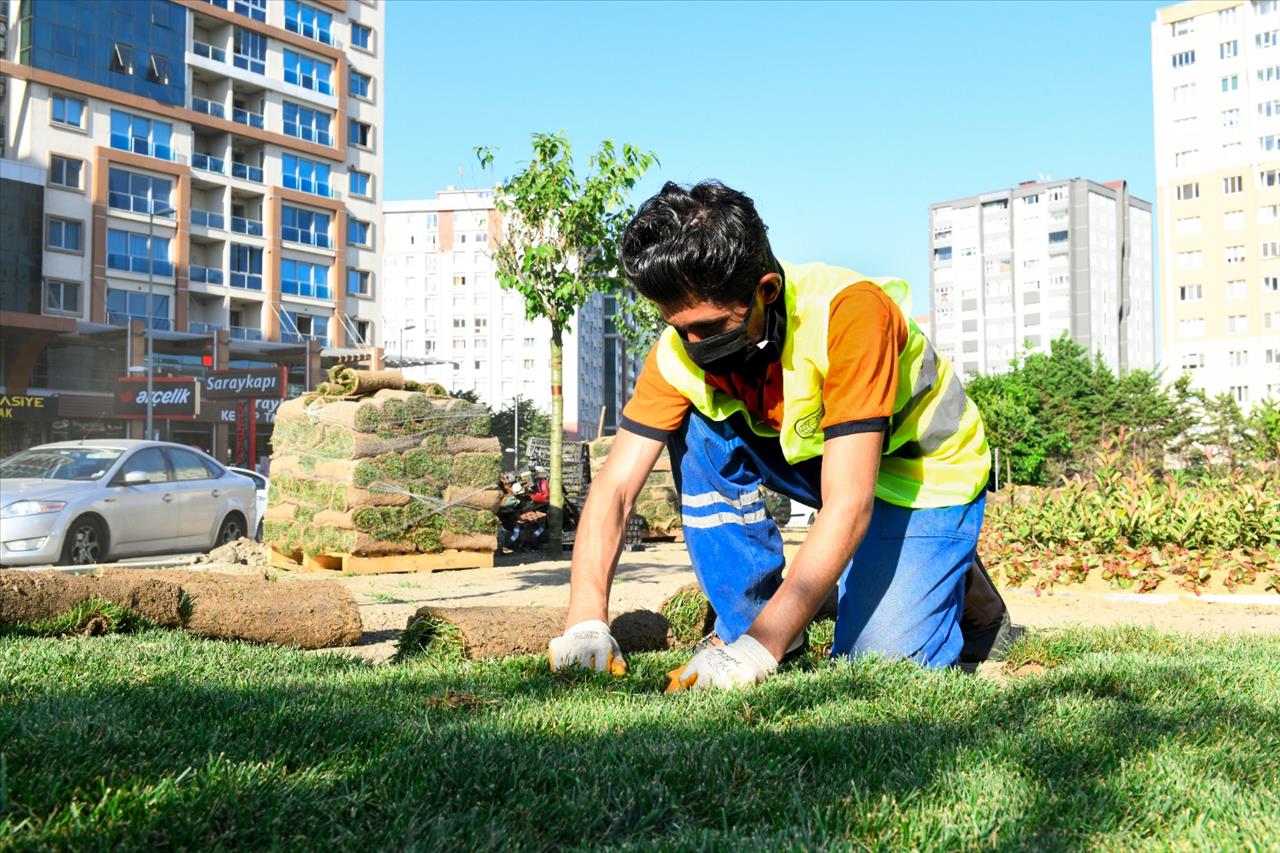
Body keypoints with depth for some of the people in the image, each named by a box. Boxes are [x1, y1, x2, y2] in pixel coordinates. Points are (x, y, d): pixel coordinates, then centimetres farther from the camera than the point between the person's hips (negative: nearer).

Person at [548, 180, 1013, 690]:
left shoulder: (850, 311, -36)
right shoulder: (681, 348, -19)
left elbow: (849, 505, -39)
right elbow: (614, 487, -20)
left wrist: (760, 648, -44)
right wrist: (586, 623, -35)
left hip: (928, 472, -5)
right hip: (815, 458, 5)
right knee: (699, 427, -19)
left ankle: (966, 590, 13)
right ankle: (745, 618, -6)